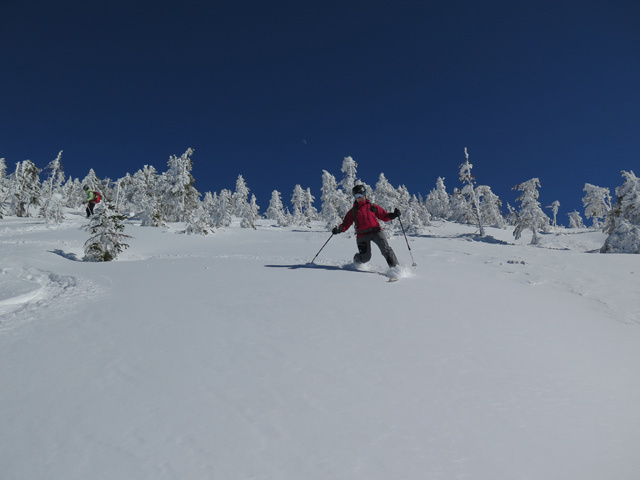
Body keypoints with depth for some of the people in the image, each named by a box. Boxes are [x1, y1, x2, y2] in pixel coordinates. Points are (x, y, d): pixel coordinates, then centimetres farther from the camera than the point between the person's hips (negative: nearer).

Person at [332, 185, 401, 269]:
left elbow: (384, 216, 14)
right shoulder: (353, 212, 14)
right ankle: (356, 262, 28)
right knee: (365, 257, -5)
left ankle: (395, 266, -10)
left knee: (386, 249, -17)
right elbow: (346, 224, 9)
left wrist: (393, 215, -4)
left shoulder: (372, 207, 15)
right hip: (362, 235, -1)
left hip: (376, 231, 1)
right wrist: (339, 229, -10)